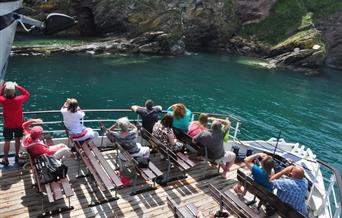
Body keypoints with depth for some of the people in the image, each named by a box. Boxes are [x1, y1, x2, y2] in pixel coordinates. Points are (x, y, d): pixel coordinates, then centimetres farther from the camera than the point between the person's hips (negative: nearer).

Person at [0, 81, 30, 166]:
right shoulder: (19, 99, -24)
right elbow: (27, 94, -6)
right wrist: (18, 86, -11)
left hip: (7, 125, 0)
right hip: (19, 125, 0)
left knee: (7, 142, 14)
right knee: (17, 140, 19)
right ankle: (17, 156, 34)